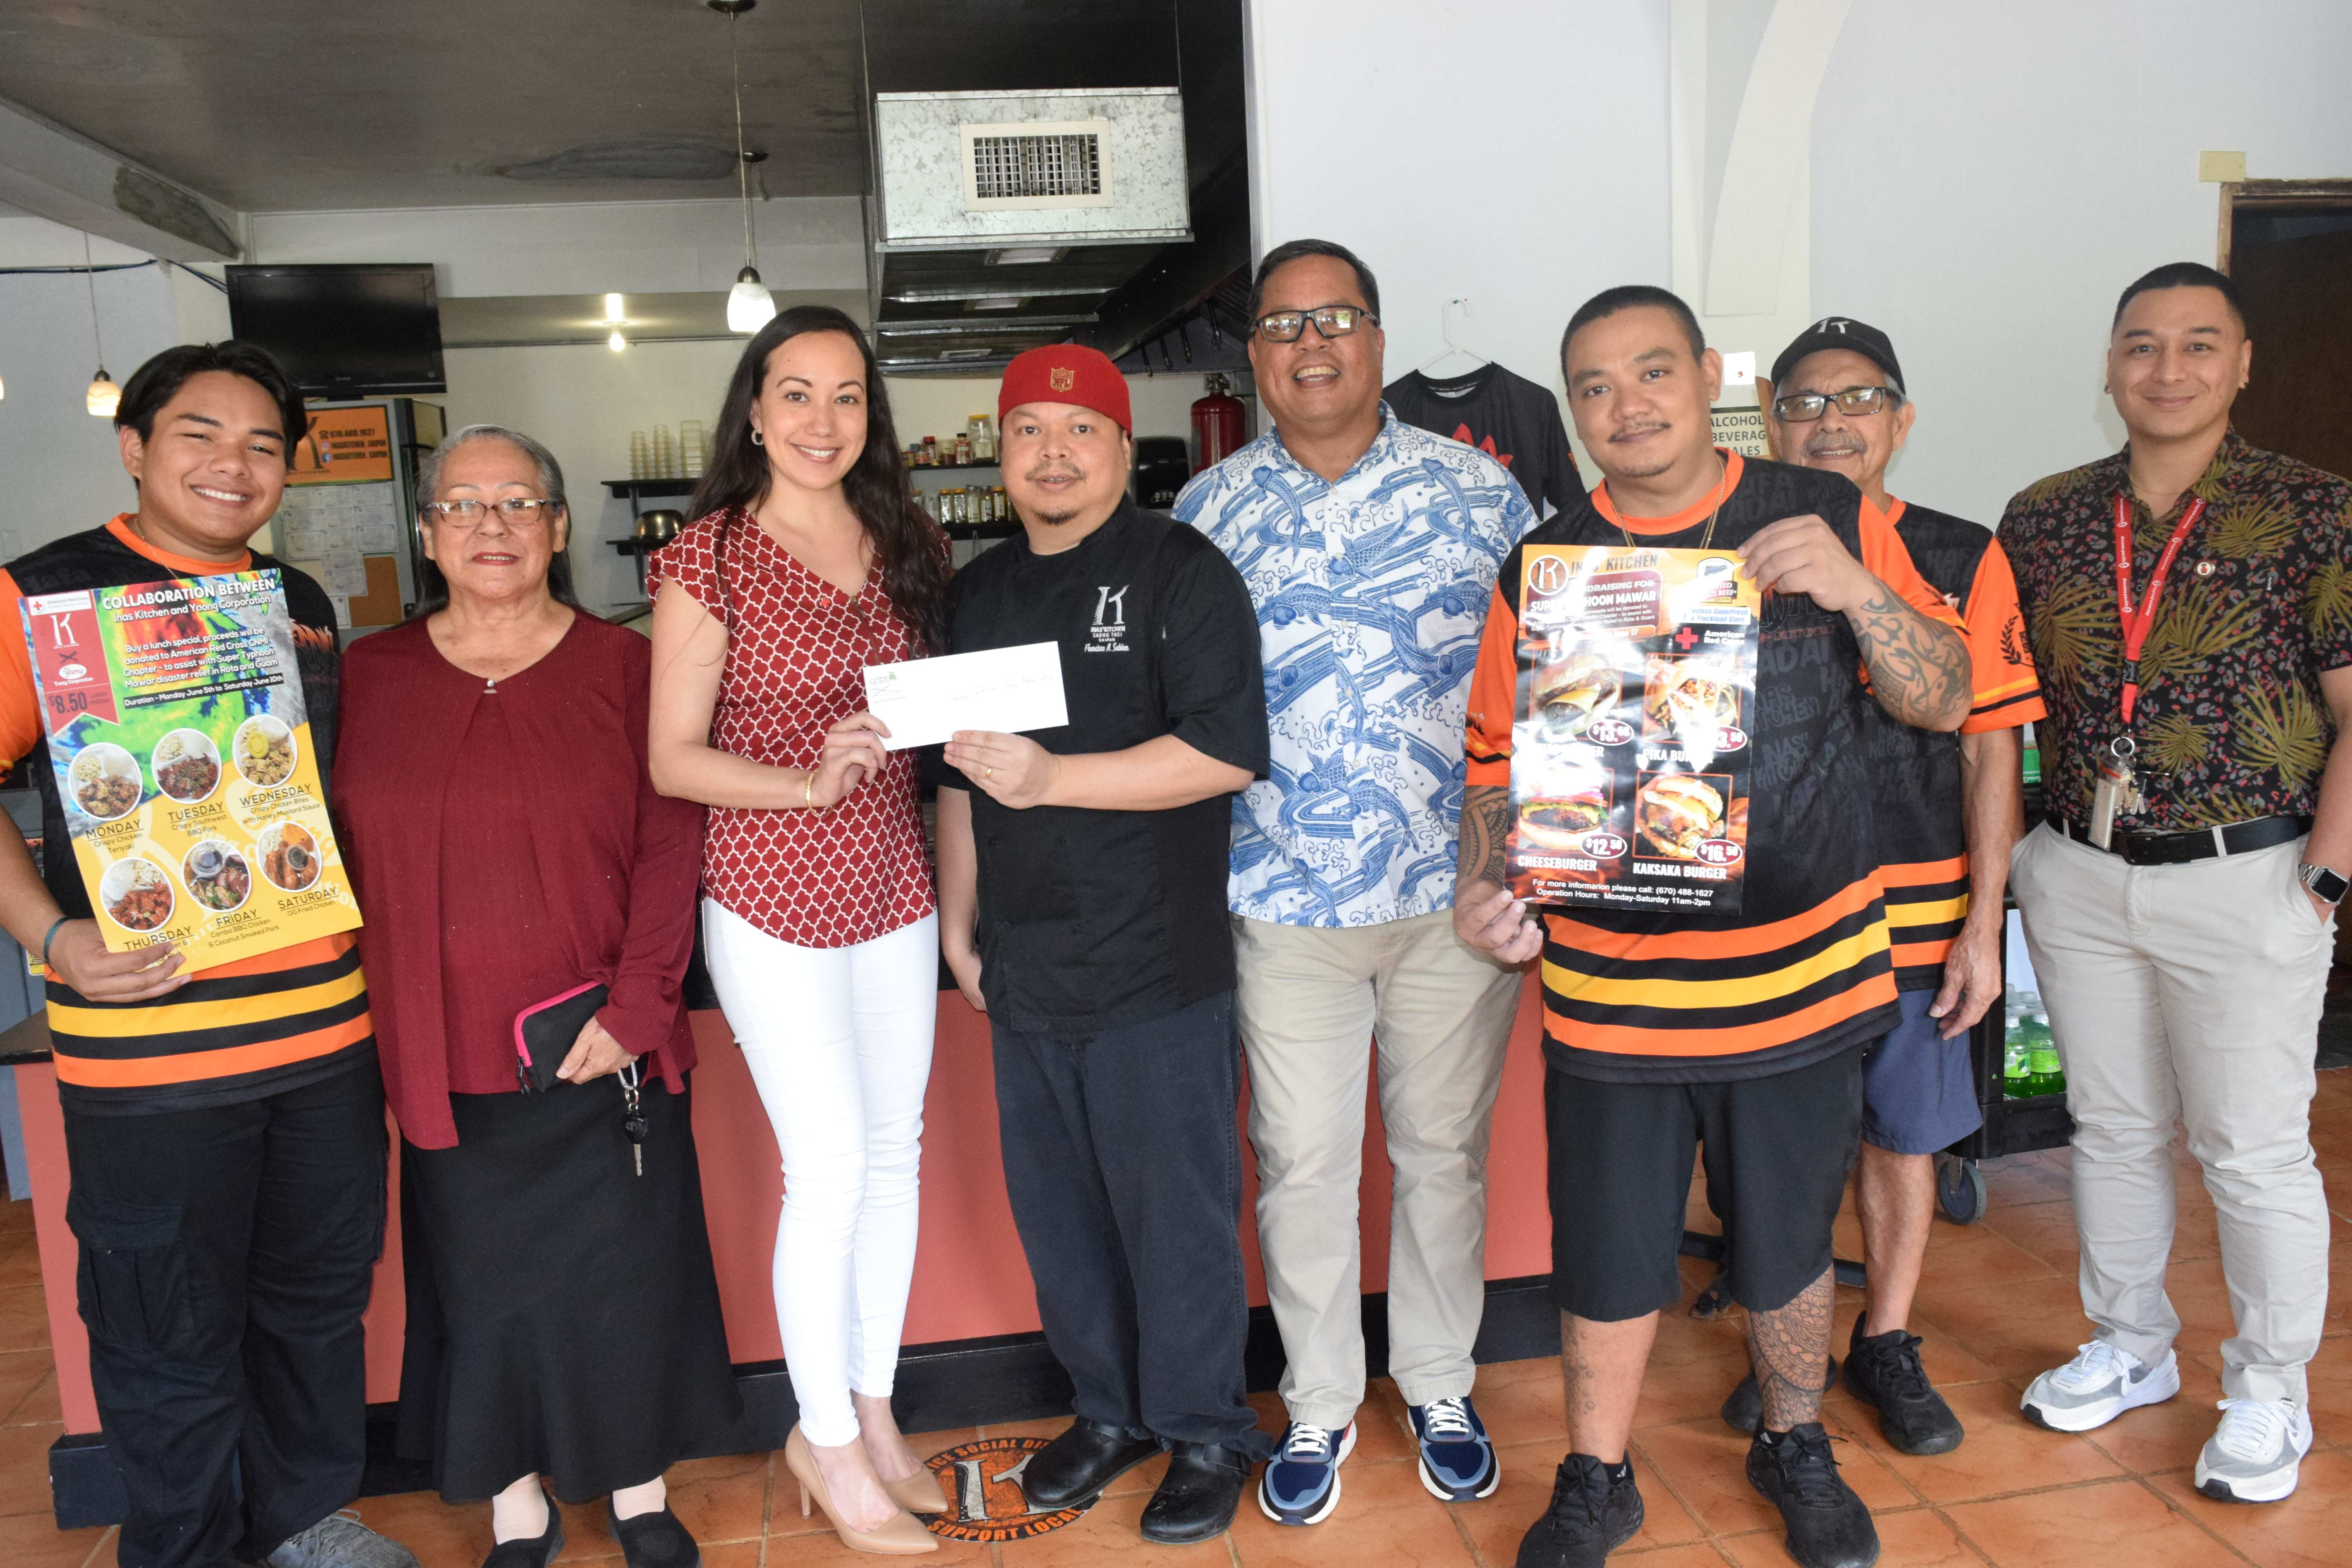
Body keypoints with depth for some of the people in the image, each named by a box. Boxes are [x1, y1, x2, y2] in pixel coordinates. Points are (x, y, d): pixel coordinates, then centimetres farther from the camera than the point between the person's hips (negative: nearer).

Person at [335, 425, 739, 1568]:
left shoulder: (622, 668, -1)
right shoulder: (370, 678, 4)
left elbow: (670, 847, -5)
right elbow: (342, 861, 5)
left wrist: (636, 1007, -13)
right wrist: (381, 1015, -3)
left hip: (605, 1051, -1)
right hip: (447, 1057, 1)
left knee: (624, 1279, 10)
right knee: (484, 1288, 12)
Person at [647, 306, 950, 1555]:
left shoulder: (904, 545, 8)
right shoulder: (710, 557, -8)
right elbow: (673, 758, -10)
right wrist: (810, 783, -24)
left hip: (895, 884, 6)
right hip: (772, 897, -5)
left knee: (896, 1154, 12)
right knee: (830, 1171, -1)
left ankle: (876, 1412, 31)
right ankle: (825, 1439, 21)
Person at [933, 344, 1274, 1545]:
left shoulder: (1179, 573, -8)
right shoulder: (979, 592, 13)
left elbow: (1228, 751, -19)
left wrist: (1050, 778, -22)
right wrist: (956, 922, 16)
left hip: (1155, 971, -6)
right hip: (1022, 972, 6)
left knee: (1175, 1212, 5)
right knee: (1054, 1208, 16)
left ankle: (1204, 1433, 25)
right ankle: (1107, 1411, 35)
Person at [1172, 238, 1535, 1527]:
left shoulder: (1475, 488, 0)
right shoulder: (1205, 511, 3)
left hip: (1456, 889, 0)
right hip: (1285, 900, 0)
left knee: (1444, 1148, 13)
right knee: (1301, 1163, 9)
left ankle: (1441, 1387, 35)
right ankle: (1318, 1407, 30)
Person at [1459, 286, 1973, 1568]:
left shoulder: (1826, 520, 0)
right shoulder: (1542, 568, 1)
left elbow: (1946, 701, 0)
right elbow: (1501, 764, 4)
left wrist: (1855, 590, -18)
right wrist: (1483, 890, -13)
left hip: (1802, 972, 0)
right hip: (1608, 988, 0)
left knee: (1787, 1247, 18)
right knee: (1608, 1257, 11)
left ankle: (1795, 1449, 46)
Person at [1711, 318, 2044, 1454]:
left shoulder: (1962, 559, 1)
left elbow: (1992, 748, 1)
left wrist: (1983, 924, -3)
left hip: (1917, 910, 0)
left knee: (1904, 1133, 12)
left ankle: (1885, 1343, 31)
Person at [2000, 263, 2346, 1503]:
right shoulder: (2042, 519, 4)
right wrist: (2018, 852, 3)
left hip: (2244, 882, -3)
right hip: (2079, 878, 4)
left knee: (2252, 1149, 7)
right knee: (2112, 1129, 16)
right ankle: (2130, 1348, 35)